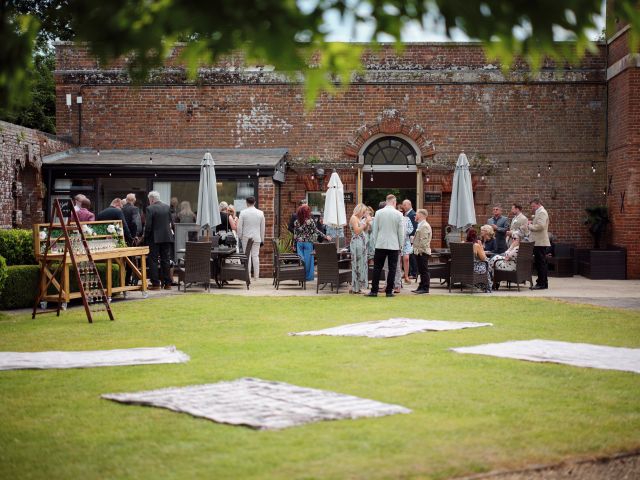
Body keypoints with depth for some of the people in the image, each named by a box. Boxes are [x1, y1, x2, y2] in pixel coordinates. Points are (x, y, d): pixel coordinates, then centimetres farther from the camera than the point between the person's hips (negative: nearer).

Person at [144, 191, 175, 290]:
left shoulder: (150, 208, -11)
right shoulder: (167, 207, 5)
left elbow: (148, 225, -13)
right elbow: (171, 223, 8)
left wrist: (146, 237, -2)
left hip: (154, 238, -5)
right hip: (167, 237, 5)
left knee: (153, 261, 1)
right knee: (166, 260, 10)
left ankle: (155, 284, -1)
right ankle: (167, 283, 11)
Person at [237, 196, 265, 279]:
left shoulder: (243, 213, -6)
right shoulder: (260, 213, 2)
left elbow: (239, 226, -4)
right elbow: (262, 228, 7)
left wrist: (239, 237, 8)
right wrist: (262, 239, 15)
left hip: (246, 237, -2)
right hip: (256, 238, 2)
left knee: (247, 256, 1)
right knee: (256, 256, 4)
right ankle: (256, 275, 4)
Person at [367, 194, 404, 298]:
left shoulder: (378, 213, -1)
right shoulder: (398, 214, -4)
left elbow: (375, 230, 3)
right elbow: (401, 231, 0)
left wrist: (375, 243, 12)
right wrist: (401, 245, 10)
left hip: (380, 244, 1)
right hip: (394, 245, -1)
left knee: (377, 268, 5)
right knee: (392, 268, 4)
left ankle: (374, 291, 3)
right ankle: (389, 291, 4)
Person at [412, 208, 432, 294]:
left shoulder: (425, 226, -15)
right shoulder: (420, 225, 17)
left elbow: (424, 240, -20)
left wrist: (420, 250, -20)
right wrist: (416, 249, 19)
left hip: (422, 252, -10)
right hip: (419, 252, 10)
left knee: (424, 270, -6)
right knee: (421, 271, 13)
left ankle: (425, 288, -4)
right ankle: (421, 287, 18)